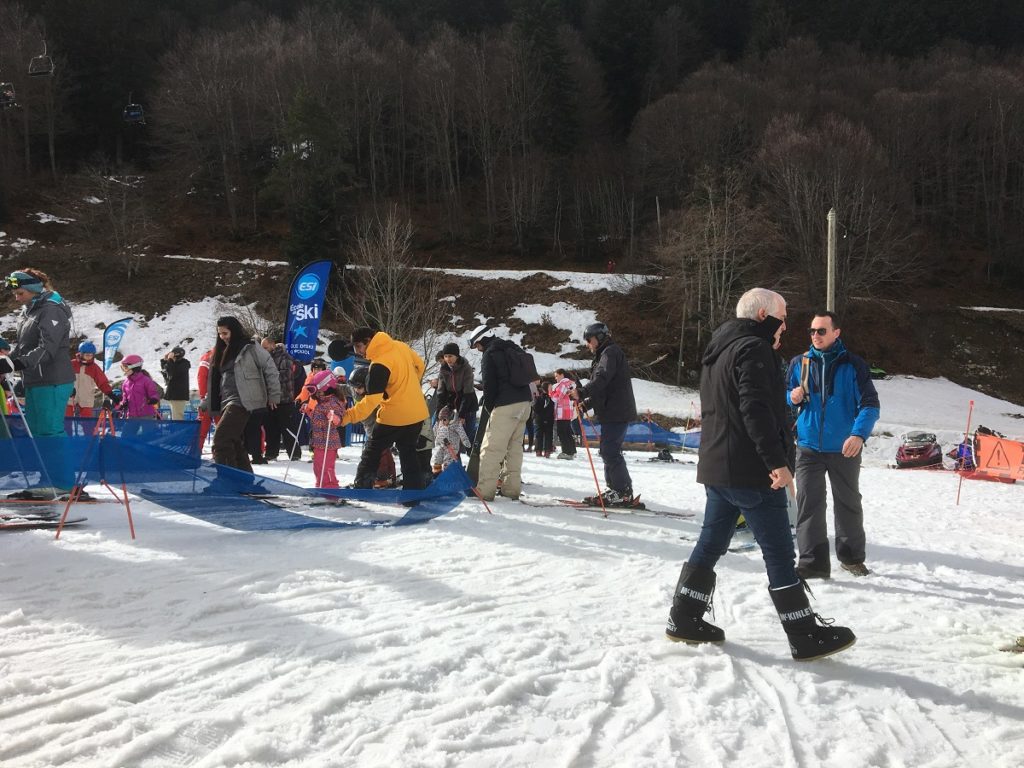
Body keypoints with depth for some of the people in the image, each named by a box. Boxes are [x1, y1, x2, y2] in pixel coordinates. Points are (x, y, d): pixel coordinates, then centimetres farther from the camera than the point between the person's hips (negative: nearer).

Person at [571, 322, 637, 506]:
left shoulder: (611, 352, -8)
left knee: (610, 451, -13)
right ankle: (615, 490, 17)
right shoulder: (604, 355, 25)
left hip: (616, 413, -11)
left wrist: (582, 392, -35)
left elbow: (601, 379, -25)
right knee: (609, 451, 12)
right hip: (612, 412, 11)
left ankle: (624, 493, -12)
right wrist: (586, 404, 17)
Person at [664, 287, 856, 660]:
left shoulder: (718, 349, 18)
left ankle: (684, 618, 18)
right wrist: (776, 461, -25)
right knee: (779, 553, -4)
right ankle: (805, 636, 2)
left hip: (716, 467, 10)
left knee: (710, 544, 15)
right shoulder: (753, 349, -13)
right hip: (750, 471, -10)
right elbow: (757, 410, -24)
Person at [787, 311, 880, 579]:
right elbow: (783, 400, 14)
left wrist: (859, 434, -26)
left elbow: (870, 404, -10)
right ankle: (814, 562, -1)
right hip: (809, 447, 1)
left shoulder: (853, 365, -4)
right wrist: (792, 398, -11)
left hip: (844, 449, -1)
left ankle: (852, 556, 29)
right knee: (809, 504, -5)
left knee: (848, 503, 13)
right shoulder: (799, 363, 5)